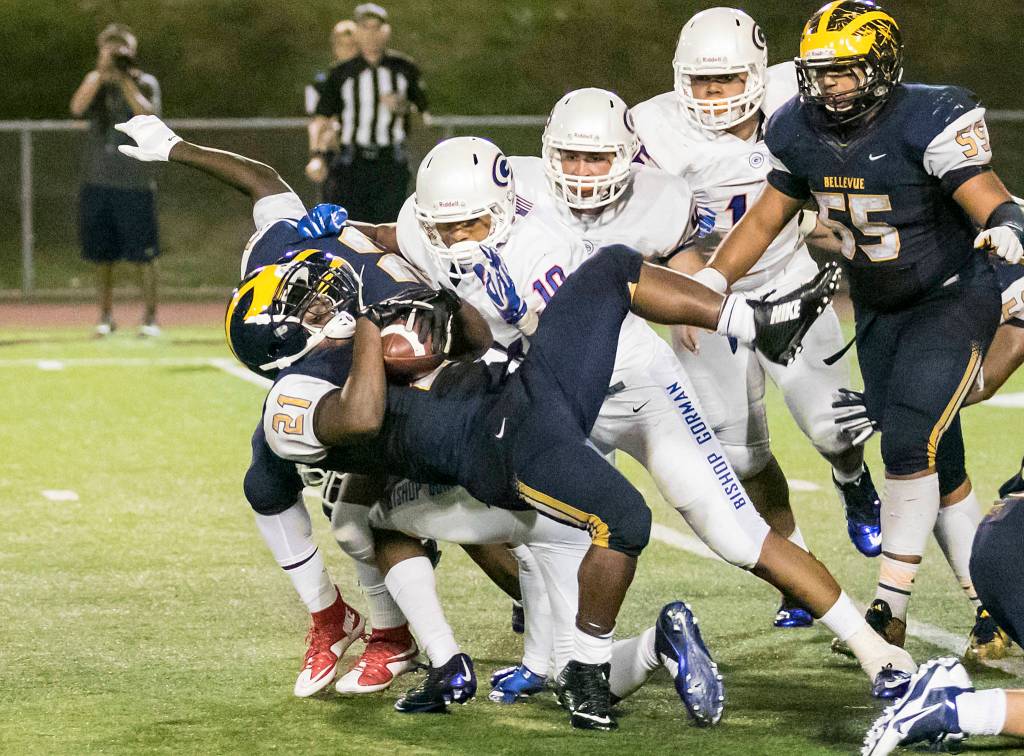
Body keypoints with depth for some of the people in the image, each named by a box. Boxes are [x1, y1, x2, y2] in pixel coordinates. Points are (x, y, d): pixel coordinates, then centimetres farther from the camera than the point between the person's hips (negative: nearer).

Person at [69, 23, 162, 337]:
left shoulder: (145, 83, 3)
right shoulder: (95, 82, 9)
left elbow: (147, 116, -16)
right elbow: (77, 108, -11)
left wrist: (124, 79, -17)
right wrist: (102, 73, -16)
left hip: (134, 182, -3)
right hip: (97, 181, 3)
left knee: (144, 253, -3)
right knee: (102, 254, 6)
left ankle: (150, 316, 5)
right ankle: (106, 316, 16)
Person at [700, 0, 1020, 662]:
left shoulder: (931, 122, -24)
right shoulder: (801, 131, -5)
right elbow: (764, 220, 7)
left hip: (951, 300, -6)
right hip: (879, 313, 6)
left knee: (910, 446, -17)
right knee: (935, 466, 8)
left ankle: (890, 610, -9)